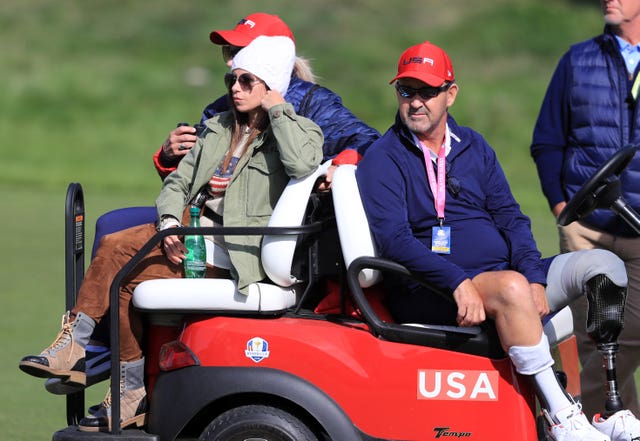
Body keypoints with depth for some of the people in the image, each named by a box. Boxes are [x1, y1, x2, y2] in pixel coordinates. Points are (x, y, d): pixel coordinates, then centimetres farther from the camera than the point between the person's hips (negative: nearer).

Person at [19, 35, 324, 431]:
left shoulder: (299, 130, -1)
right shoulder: (217, 129, 19)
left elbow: (302, 164, -25)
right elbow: (177, 183, 15)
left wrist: (277, 110, -14)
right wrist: (170, 226, -5)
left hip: (236, 251, -7)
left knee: (135, 279, -23)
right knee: (113, 246, -19)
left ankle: (134, 394, -13)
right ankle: (73, 347, -23)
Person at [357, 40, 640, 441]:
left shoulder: (474, 147, 16)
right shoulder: (382, 160, -2)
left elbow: (510, 217, 8)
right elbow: (393, 239, -14)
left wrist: (533, 278, -10)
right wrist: (458, 283, -27)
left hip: (505, 271, 6)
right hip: (428, 295, -6)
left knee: (606, 267, -9)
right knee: (510, 287, -36)